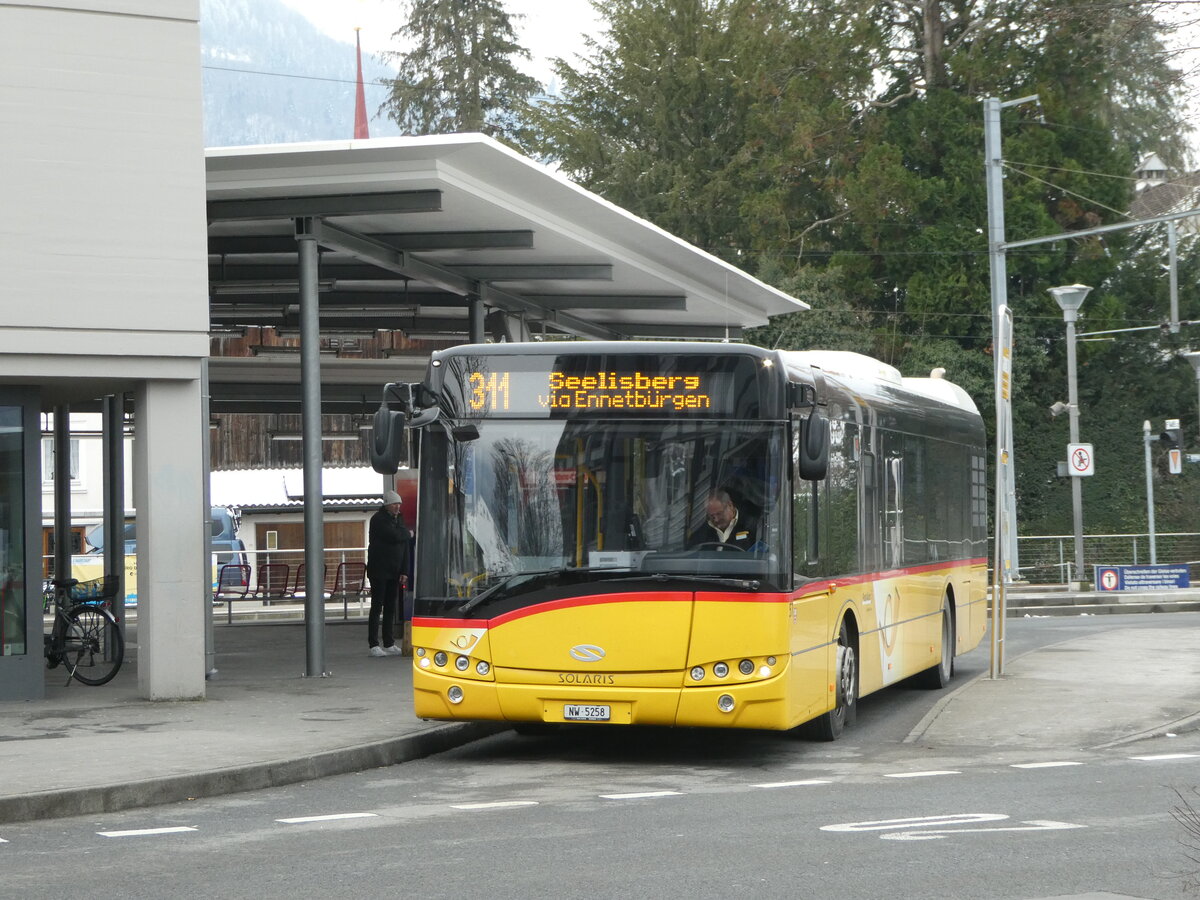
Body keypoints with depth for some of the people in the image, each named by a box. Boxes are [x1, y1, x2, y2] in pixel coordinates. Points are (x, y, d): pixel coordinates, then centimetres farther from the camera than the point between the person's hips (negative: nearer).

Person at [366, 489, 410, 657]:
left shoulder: (399, 519, 13)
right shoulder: (378, 520, -10)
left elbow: (404, 547, 12)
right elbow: (393, 536, -23)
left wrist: (404, 572, 4)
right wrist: (406, 533, -1)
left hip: (394, 572, 7)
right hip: (379, 571, -7)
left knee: (391, 608, 8)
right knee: (377, 607, -5)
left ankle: (389, 644, 12)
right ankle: (373, 645, -3)